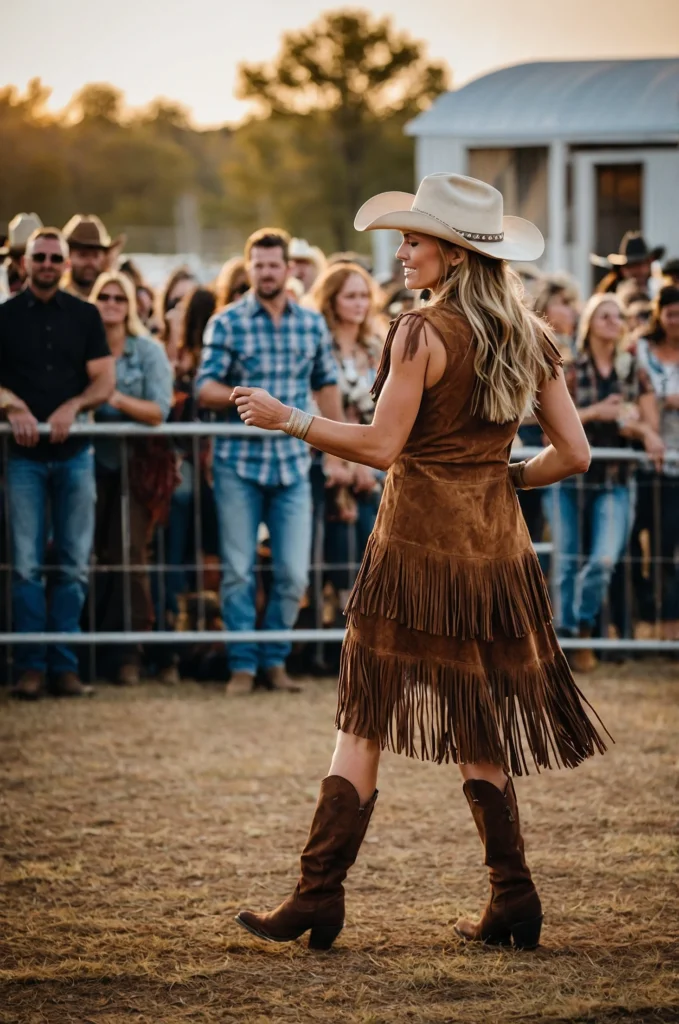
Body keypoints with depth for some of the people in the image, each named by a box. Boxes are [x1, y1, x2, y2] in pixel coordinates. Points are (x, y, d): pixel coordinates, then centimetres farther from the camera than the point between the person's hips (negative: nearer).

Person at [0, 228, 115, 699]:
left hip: (74, 452, 1)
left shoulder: (84, 316, 9)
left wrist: (73, 407, -14)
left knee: (74, 565, 1)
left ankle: (64, 665, 5)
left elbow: (105, 380, 4)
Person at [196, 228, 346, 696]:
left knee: (294, 574, 0)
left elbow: (327, 388, 15)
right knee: (238, 570, 1)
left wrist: (338, 455, 14)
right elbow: (205, 387, -5)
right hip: (239, 463, -2)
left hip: (293, 463, 2)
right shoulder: (227, 323, -1)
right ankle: (243, 665, 10)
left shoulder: (312, 324, 8)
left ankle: (275, 659, 15)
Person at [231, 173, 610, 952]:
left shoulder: (423, 334, -12)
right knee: (477, 729, 13)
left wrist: (286, 419, -6)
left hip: (419, 539, -6)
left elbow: (382, 446, -14)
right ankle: (513, 902, 8)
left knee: (365, 725, -1)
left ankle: (318, 899, -3)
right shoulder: (530, 339, 6)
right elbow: (573, 454, 6)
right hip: (496, 545, 6)